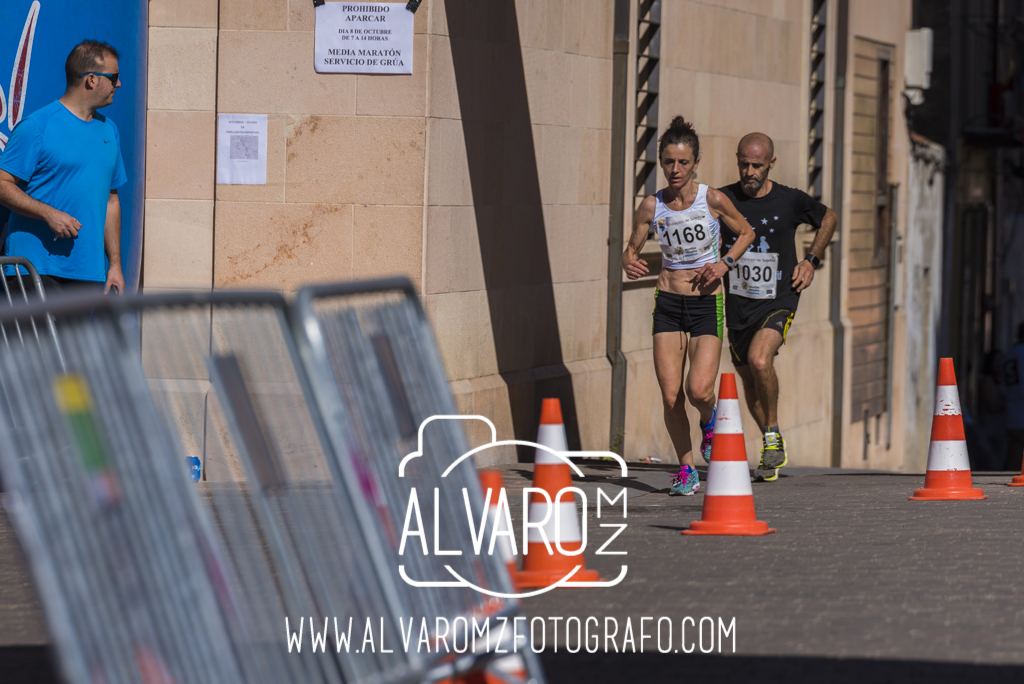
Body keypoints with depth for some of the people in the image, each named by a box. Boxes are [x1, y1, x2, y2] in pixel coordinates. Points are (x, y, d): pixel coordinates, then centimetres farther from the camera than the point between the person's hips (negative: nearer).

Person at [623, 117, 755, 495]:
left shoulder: (713, 200, -8)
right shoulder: (652, 206, -3)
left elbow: (746, 233, 8)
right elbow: (631, 249, 8)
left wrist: (725, 263, -8)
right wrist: (630, 263, -16)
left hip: (707, 304, -2)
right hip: (668, 304, 2)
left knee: (699, 390, -17)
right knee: (671, 397, -5)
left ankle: (710, 420, 21)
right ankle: (687, 469, 14)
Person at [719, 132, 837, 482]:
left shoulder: (791, 201, -6)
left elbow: (828, 218, 14)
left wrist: (811, 260, 6)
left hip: (778, 300, -3)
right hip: (737, 303, 3)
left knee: (759, 360, -27)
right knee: (749, 380, 12)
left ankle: (774, 434, -8)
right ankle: (771, 452, 31)